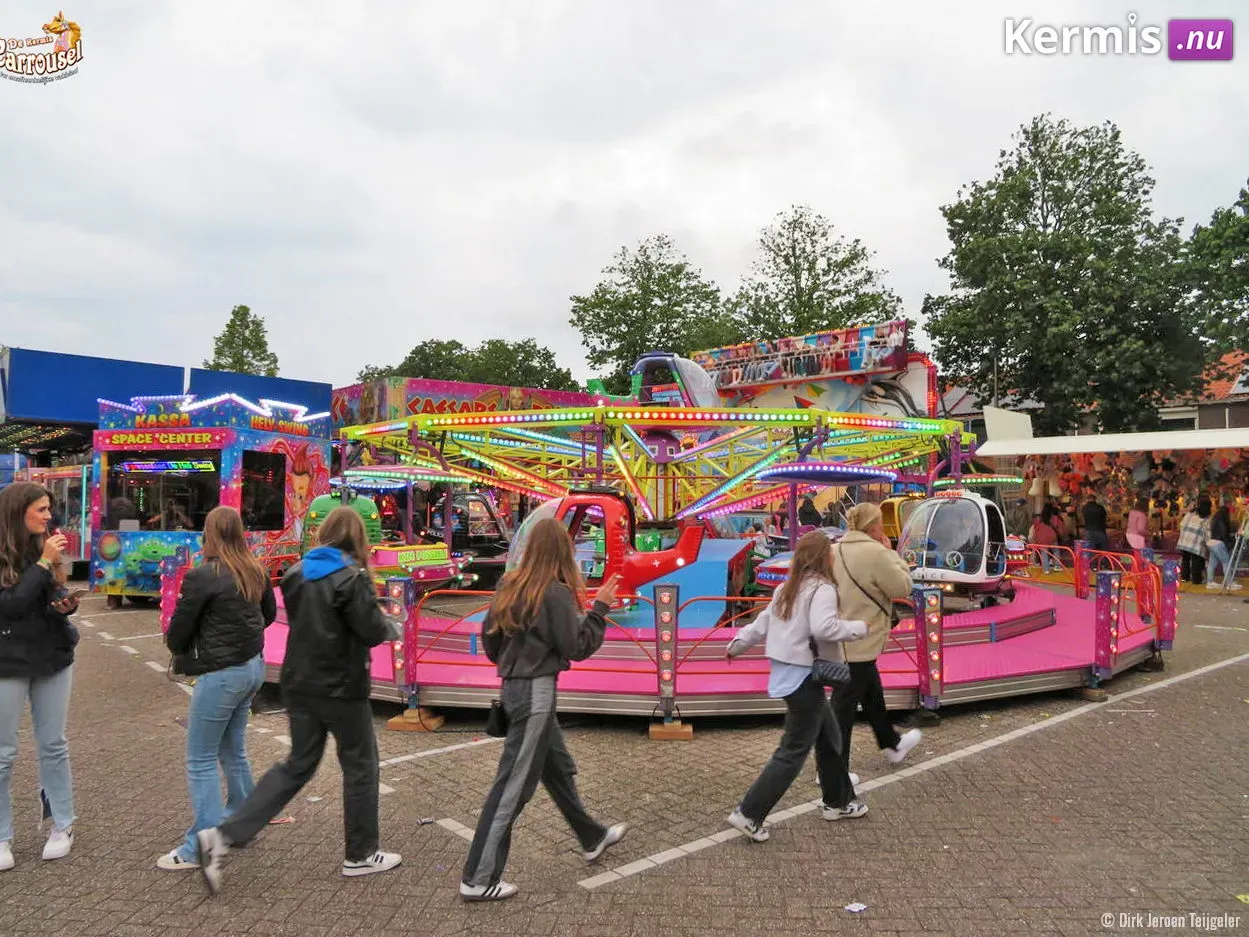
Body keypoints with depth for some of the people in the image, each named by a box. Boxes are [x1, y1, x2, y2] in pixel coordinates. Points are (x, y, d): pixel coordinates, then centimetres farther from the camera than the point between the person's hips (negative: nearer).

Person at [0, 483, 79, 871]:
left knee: (53, 746, 12)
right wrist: (44, 563, -22)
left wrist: (66, 605, -8)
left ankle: (63, 825, 23)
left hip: (53, 661, 4)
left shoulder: (44, 548, 2)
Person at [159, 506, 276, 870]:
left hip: (220, 674, -7)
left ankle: (201, 847, 10)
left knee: (201, 760, 4)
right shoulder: (256, 572, 3)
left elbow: (176, 634, -10)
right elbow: (268, 614, 18)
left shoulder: (202, 577, -18)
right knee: (233, 750, 22)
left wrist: (181, 651, 11)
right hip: (253, 667, 8)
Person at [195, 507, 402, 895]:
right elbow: (373, 630, -17)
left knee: (298, 764, 17)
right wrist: (392, 628, 4)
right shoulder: (351, 577, -18)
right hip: (340, 687, -7)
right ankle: (360, 855, 22)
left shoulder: (296, 572, 4)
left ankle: (223, 835, 8)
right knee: (360, 766, 11)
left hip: (300, 683, 7)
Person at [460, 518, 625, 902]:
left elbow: (489, 637, 10)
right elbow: (577, 647, -14)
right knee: (514, 784, -1)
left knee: (559, 767, 22)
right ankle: (477, 879, 8)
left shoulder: (510, 586, 5)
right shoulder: (556, 592, -17)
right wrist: (600, 608, -7)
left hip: (515, 686, 9)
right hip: (536, 691, -9)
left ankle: (593, 838, 40)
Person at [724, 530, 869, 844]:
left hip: (787, 672, 9)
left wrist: (737, 645, 28)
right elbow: (823, 628, -30)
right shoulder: (822, 588, -15)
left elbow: (762, 622, 17)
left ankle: (837, 801, 36)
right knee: (794, 751, -2)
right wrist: (858, 627, -15)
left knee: (829, 735, 22)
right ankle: (749, 815, -1)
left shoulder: (788, 588, 11)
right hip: (804, 675, -9)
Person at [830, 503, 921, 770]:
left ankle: (892, 744, 45)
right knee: (844, 704, 0)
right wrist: (891, 553, -4)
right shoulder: (875, 552, -21)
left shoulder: (836, 550, 5)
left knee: (872, 693, 26)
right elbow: (902, 587, -11)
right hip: (859, 642, -9)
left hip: (842, 638, 9)